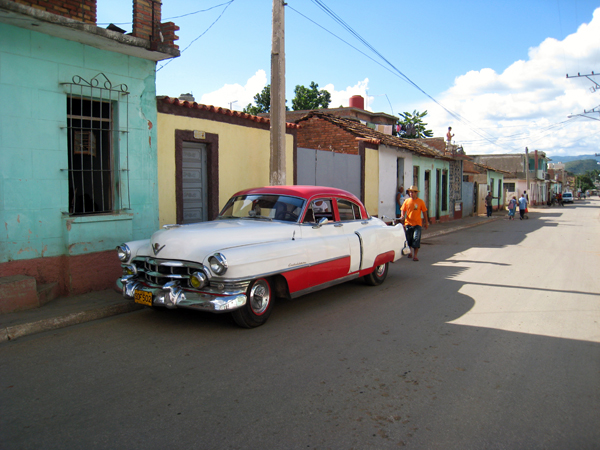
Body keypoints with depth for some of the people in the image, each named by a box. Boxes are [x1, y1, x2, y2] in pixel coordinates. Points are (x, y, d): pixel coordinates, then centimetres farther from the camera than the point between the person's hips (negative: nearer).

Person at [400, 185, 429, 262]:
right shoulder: (407, 201, 4)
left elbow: (424, 212, 5)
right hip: (408, 223, 2)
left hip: (417, 224, -2)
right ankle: (410, 252, 33)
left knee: (416, 239, -10)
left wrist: (426, 222, 6)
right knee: (408, 239, 12)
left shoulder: (420, 202, -1)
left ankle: (415, 255, -7)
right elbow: (403, 210, 7)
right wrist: (402, 216, -14)